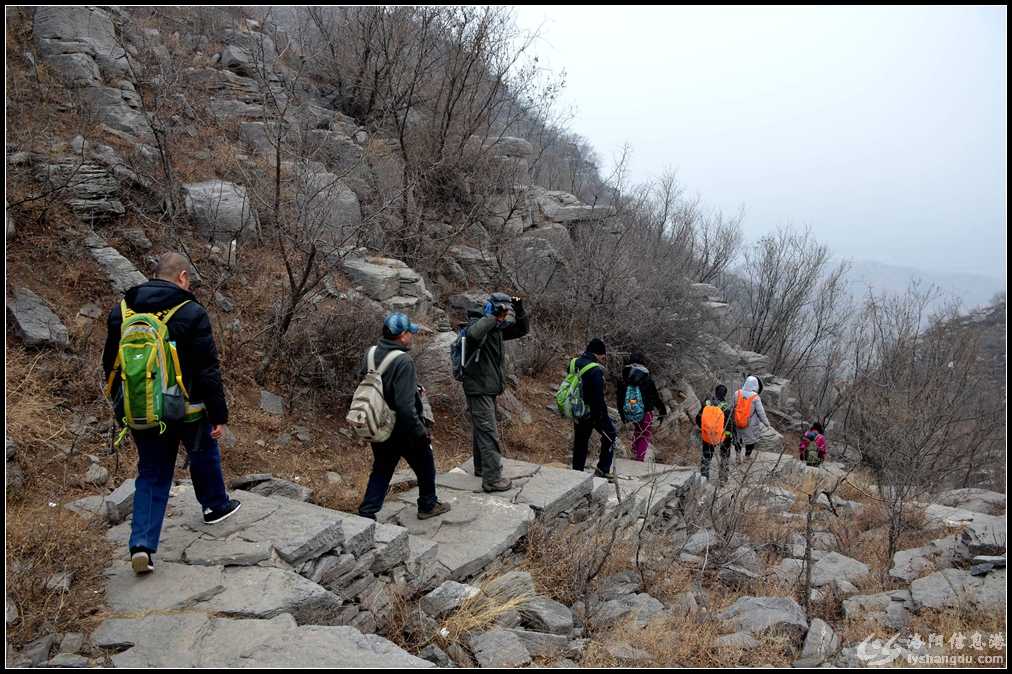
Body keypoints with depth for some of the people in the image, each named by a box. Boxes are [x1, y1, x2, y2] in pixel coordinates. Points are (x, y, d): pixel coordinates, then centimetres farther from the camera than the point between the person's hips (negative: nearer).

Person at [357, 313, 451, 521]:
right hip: (403, 429, -6)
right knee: (425, 467, 18)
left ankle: (366, 513, 15)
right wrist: (421, 432, -18)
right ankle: (428, 506, 35)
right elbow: (405, 406, -30)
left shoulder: (371, 354, -2)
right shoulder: (403, 361, -27)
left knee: (381, 470, 19)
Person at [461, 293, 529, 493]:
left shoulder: (498, 328, 8)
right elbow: (474, 334, -43)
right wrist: (492, 316, -33)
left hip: (489, 388, 10)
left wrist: (520, 310, -2)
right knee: (489, 433, -10)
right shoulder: (478, 325, -18)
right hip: (479, 389, -9)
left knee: (481, 430, 21)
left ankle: (481, 467, 36)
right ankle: (492, 479, -7)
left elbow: (523, 329, 14)